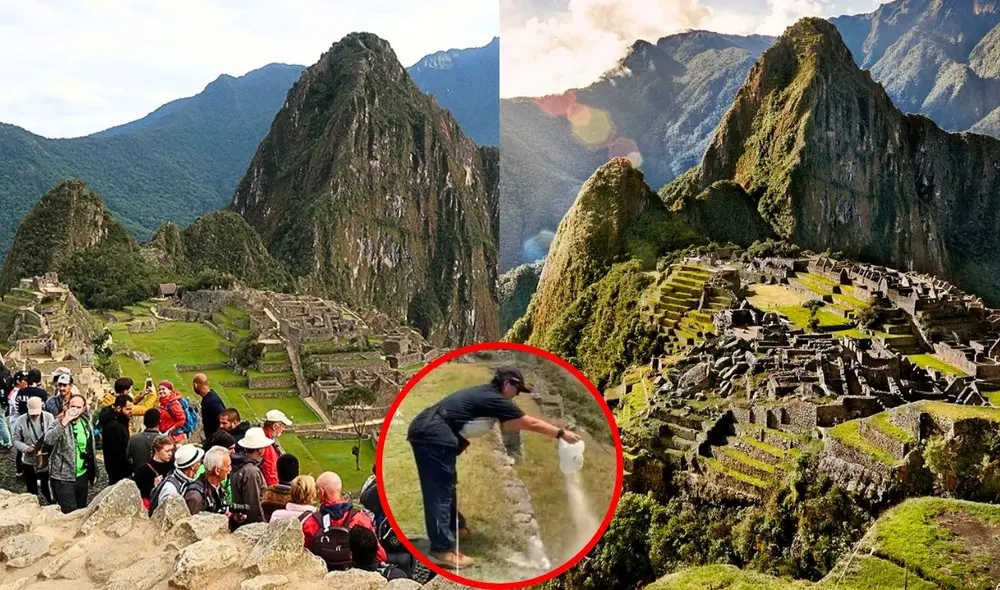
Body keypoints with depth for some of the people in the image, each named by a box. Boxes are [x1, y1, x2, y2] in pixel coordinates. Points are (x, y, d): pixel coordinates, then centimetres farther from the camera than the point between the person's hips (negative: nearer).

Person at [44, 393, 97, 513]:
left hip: (82, 476, 6)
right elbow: (48, 440, -29)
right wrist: (64, 422, -32)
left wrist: (93, 473, 15)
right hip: (63, 476, -5)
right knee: (70, 513, -8)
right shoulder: (59, 423, -9)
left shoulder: (86, 424, 7)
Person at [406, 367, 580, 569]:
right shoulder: (494, 400, -8)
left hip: (423, 431, 11)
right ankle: (442, 550, -8)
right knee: (440, 491, -9)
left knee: (445, 485, 23)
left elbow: (511, 425, 34)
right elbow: (530, 423, -1)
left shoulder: (485, 395, 20)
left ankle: (454, 526, 38)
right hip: (435, 437, -11)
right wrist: (561, 433, 8)